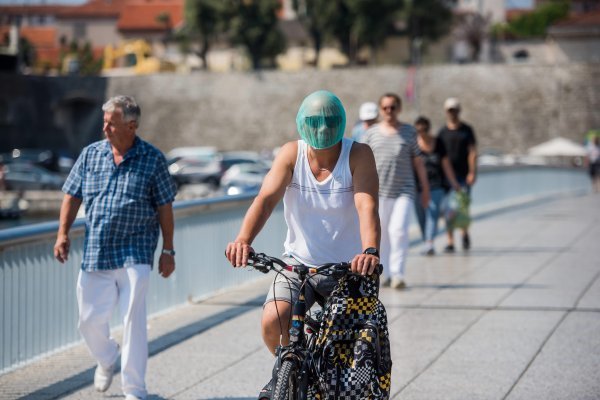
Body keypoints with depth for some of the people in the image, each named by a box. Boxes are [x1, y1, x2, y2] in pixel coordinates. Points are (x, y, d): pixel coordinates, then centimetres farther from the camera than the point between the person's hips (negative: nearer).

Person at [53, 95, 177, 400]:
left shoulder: (153, 159, -2)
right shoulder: (91, 154, 6)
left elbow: (165, 206, 1)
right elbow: (72, 196, 12)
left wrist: (167, 250, 0)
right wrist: (63, 233, 0)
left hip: (135, 253, -3)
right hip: (95, 254, 3)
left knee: (133, 319, -8)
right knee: (90, 320, 7)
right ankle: (107, 360, 40)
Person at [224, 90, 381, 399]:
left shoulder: (358, 155, -13)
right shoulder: (291, 154, -9)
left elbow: (367, 206, -28)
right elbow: (266, 199, -22)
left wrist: (369, 251, -46)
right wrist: (243, 239, -40)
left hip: (347, 268, -1)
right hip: (299, 262, 1)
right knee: (272, 322, -21)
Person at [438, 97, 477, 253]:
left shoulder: (467, 130, 6)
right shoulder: (442, 132, 8)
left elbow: (472, 152, 1)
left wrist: (472, 172, -9)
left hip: (463, 175, -1)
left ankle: (465, 233, 23)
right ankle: (450, 242, 1)